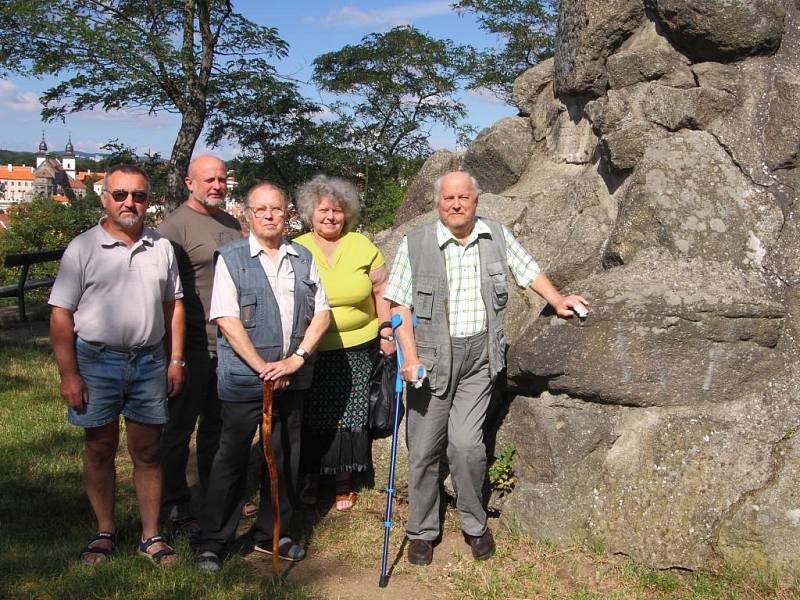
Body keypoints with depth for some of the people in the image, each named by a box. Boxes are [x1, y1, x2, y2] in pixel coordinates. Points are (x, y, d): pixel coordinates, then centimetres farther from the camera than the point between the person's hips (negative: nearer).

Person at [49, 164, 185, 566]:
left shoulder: (161, 247, 6)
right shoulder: (82, 248, -5)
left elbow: (173, 305, 12)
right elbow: (61, 314, -6)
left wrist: (175, 361, 6)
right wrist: (69, 375, -10)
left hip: (149, 361, 2)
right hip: (97, 361, -2)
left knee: (147, 451, 8)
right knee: (100, 449, 9)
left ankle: (151, 535, 19)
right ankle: (105, 532, 25)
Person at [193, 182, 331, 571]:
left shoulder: (303, 259, 9)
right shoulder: (231, 258, -4)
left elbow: (321, 314, 5)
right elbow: (227, 320, -11)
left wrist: (297, 358, -8)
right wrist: (263, 367, -15)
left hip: (291, 379, 4)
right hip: (243, 379, -4)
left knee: (285, 459, 13)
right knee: (231, 461, 4)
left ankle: (272, 534, 29)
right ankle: (211, 541, 18)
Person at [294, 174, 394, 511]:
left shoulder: (362, 246, 2)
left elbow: (380, 291, 7)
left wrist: (387, 330, 1)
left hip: (356, 348, 0)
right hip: (310, 351, 0)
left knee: (349, 416, 4)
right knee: (311, 417, 6)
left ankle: (344, 481, 21)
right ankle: (312, 477, 25)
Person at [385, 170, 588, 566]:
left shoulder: (497, 237, 5)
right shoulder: (415, 243, -4)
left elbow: (528, 271, 19)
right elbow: (399, 304, -5)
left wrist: (557, 301, 9)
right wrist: (409, 356, -13)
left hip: (479, 355, 1)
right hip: (431, 355, -1)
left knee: (466, 443, -9)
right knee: (425, 448, 3)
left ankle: (474, 524, 15)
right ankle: (422, 531, 21)